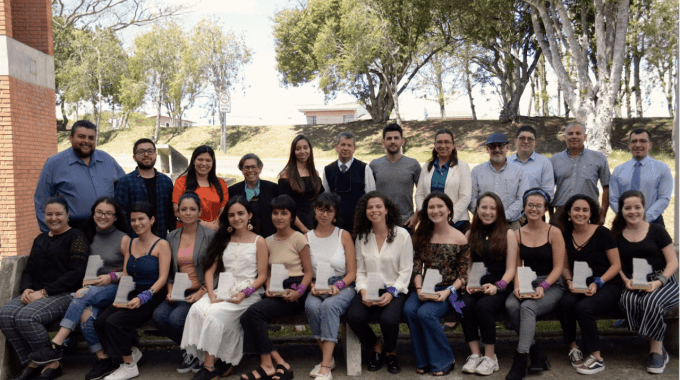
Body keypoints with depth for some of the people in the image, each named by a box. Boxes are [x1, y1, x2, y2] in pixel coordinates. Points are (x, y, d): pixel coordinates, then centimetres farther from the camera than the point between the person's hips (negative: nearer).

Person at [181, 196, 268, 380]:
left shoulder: (259, 242, 5)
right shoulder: (223, 240, 18)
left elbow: (262, 276, 0)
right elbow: (210, 270, 10)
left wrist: (244, 293, -16)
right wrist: (212, 294, -8)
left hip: (248, 293, -4)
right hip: (222, 291, 5)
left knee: (214, 313, -30)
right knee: (197, 309, -25)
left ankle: (210, 365, -17)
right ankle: (224, 359, -19)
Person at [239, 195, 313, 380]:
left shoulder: (299, 239, -1)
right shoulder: (268, 241, 15)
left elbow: (308, 271, -1)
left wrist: (298, 292, -17)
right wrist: (268, 288, -2)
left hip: (294, 291, -5)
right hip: (275, 293, 6)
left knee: (254, 311, -26)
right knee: (246, 318, -22)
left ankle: (267, 364, -13)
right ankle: (279, 363, -16)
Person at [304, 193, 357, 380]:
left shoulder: (344, 236, 4)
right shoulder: (307, 237, 8)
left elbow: (352, 273, 3)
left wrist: (337, 286, -14)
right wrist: (312, 286, -11)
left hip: (342, 287, -2)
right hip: (317, 289, 2)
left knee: (329, 306, -33)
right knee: (312, 307, -31)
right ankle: (328, 357, -14)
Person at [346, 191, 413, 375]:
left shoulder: (402, 235, -2)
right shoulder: (361, 237, 8)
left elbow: (406, 271, -3)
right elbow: (360, 271, 7)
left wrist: (391, 293, -15)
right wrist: (363, 291, -11)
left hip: (394, 290, -2)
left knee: (388, 319, -32)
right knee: (354, 317, -26)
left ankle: (391, 352, 6)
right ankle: (376, 348, 8)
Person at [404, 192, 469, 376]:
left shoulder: (460, 239, -1)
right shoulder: (423, 236, 9)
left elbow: (463, 274, -2)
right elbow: (417, 267, 4)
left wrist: (448, 291, -16)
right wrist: (419, 289, -12)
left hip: (448, 291, -3)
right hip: (425, 289, 4)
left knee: (425, 313, -30)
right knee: (409, 309, -27)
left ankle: (443, 361, -7)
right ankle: (423, 361, -8)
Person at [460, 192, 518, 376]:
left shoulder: (508, 234, 6)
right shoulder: (470, 235, 15)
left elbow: (511, 269, 0)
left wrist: (497, 286, -15)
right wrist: (468, 283, -8)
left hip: (499, 288, -2)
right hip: (475, 287, 3)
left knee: (483, 306, -31)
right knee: (464, 305, -29)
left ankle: (490, 357, -14)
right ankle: (475, 354, -17)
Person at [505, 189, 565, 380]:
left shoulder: (554, 233, -1)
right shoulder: (517, 235, 8)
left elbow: (558, 267, -4)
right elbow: (516, 266, 7)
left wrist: (543, 287, -18)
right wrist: (517, 286, -12)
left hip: (551, 286, -3)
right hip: (527, 285, 3)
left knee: (527, 307, -32)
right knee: (511, 304, -29)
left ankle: (520, 361, -26)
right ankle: (536, 355, -17)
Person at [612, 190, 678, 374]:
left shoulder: (657, 231, 4)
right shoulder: (617, 236, 10)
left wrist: (659, 282, -15)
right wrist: (626, 281, -10)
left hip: (662, 281, -1)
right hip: (633, 285, 2)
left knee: (651, 302, -34)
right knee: (629, 300, -34)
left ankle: (656, 350, -11)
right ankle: (659, 346, -16)